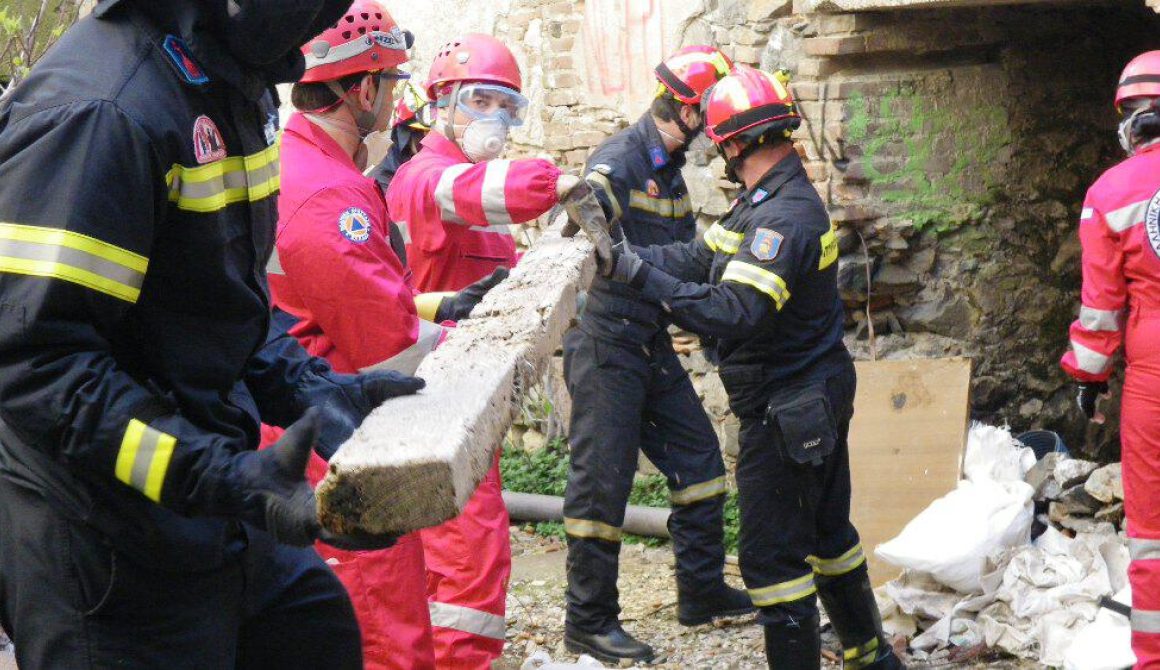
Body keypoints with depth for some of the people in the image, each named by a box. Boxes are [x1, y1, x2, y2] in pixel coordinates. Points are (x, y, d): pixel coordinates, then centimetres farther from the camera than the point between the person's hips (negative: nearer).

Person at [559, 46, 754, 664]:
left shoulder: (671, 172, 14)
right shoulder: (619, 161, -15)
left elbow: (687, 258, 21)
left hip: (652, 346, 9)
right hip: (605, 346, -9)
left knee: (699, 462, 14)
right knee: (602, 483, -4)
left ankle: (702, 591, 28)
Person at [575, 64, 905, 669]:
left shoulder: (784, 218, -26)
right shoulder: (770, 199, 8)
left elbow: (733, 312, -35)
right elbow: (702, 257, 7)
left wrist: (642, 276, -33)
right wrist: (624, 257, -4)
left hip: (785, 409, -11)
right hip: (816, 394, 11)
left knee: (772, 552, -3)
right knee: (825, 530, 23)